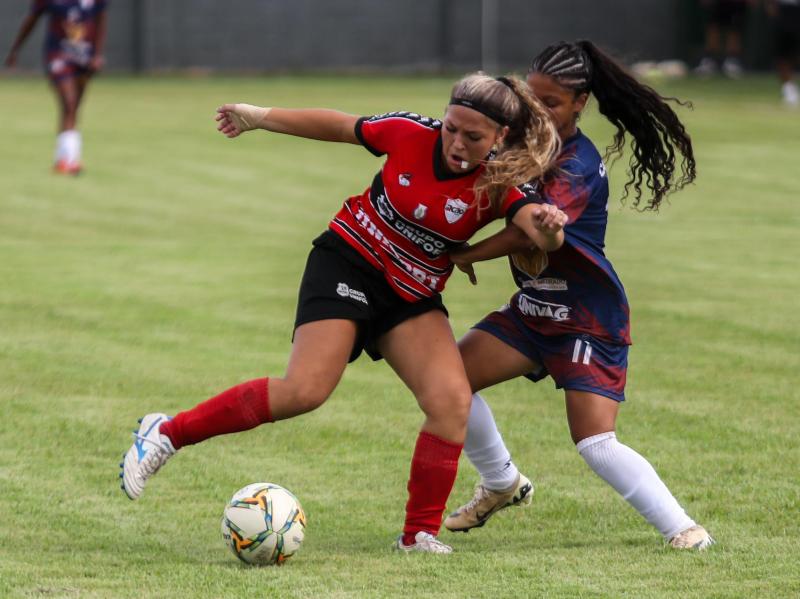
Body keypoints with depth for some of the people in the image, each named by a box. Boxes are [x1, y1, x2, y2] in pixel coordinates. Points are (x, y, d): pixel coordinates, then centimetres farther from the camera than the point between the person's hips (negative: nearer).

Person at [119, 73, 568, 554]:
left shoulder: (499, 185, -15)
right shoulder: (411, 134, -15)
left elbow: (544, 235, -32)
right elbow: (340, 126, 2)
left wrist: (547, 226, -57)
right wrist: (259, 117, 12)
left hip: (413, 296, 3)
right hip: (349, 263, -3)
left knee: (453, 401, -17)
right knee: (305, 391, -20)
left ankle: (420, 535, -3)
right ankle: (166, 434, -9)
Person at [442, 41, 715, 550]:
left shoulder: (579, 167, -23)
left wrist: (464, 255, -23)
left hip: (590, 319, -8)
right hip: (533, 309, 8)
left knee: (596, 443, -17)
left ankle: (682, 528, -4)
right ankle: (503, 484, 17)